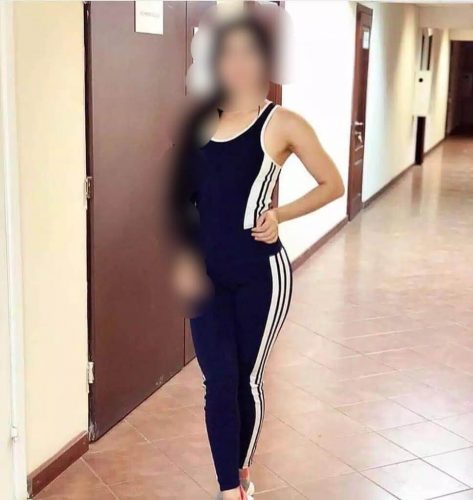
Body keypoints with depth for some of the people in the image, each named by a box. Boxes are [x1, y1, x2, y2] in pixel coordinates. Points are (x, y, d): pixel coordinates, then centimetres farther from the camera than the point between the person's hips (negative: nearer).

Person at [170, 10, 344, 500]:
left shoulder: (282, 123, -5)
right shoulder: (200, 120, 6)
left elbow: (333, 185, 3)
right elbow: (182, 192, 11)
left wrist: (279, 214, -9)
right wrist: (183, 257, -1)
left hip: (259, 272, -3)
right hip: (206, 272, 3)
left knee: (247, 379, 9)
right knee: (218, 382, 2)